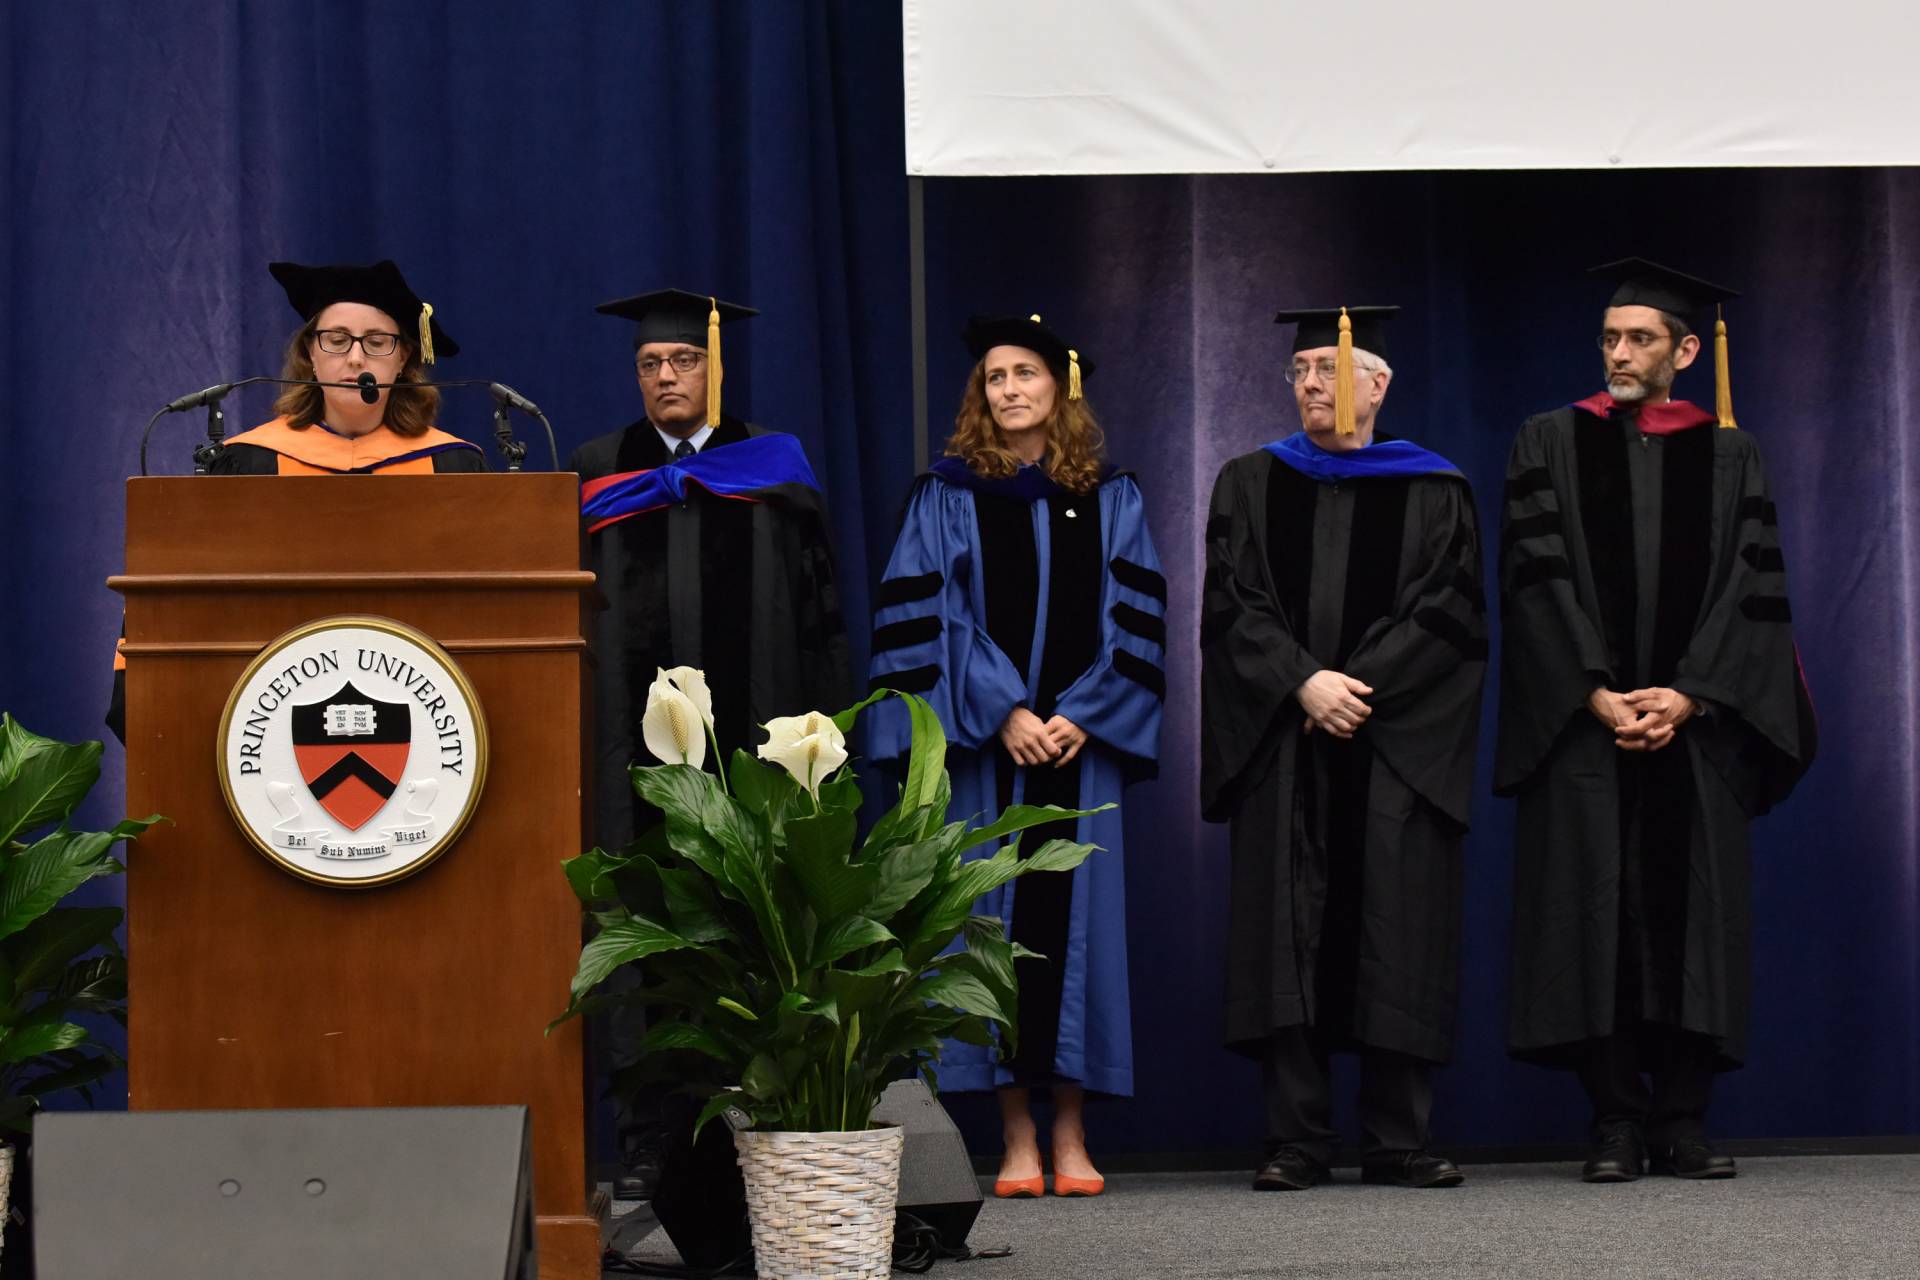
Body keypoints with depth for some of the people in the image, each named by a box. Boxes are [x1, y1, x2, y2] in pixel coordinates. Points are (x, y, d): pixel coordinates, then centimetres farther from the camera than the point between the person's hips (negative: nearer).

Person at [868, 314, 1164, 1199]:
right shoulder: (947, 498, 6)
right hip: (986, 745, -1)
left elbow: (1133, 620, 5)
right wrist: (1006, 714, -13)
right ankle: (1017, 1138, 0)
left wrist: (1080, 717, -9)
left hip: (1080, 740, 1)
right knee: (1000, 918, -4)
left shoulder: (1109, 502, 10)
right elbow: (931, 618, -2)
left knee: (1076, 915, -1)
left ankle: (1070, 1135, 3)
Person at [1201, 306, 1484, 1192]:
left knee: (1398, 928, -3)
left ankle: (1398, 1142, 1)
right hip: (1282, 745, 1)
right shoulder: (1250, 485, 12)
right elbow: (1232, 605, 2)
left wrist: (1358, 687, -13)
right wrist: (1304, 683, -13)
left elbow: (1445, 613, -2)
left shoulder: (1434, 493, 8)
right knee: (1285, 928, -4)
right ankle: (1296, 1141, -2)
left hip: (1397, 744, -1)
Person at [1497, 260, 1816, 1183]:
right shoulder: (1550, 444, 8)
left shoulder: (1726, 456, 10)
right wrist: (1598, 696, -11)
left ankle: (1684, 1122, 1)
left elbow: (1750, 589, 3)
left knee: (1693, 912, -2)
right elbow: (1537, 580, -1)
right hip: (1582, 722, -1)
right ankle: (1616, 1123, -3)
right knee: (1596, 911, -5)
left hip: (1694, 722, 1)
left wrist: (1687, 696, -11)